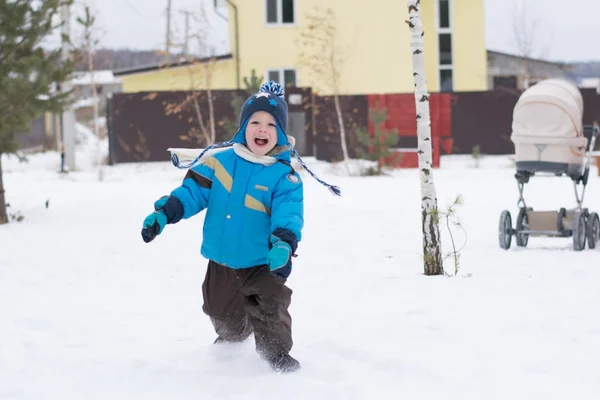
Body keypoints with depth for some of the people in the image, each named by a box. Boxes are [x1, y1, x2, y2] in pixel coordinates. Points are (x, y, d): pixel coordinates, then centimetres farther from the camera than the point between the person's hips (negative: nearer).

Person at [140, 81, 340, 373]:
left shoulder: (285, 174, -13)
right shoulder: (218, 159, -6)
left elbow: (289, 213, -25)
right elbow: (193, 190, -1)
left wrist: (285, 241, -44)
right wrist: (165, 212, -14)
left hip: (263, 263, -3)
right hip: (221, 262, 4)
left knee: (269, 310, -16)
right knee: (224, 315, 21)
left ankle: (277, 353, 9)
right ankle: (231, 339, 54)